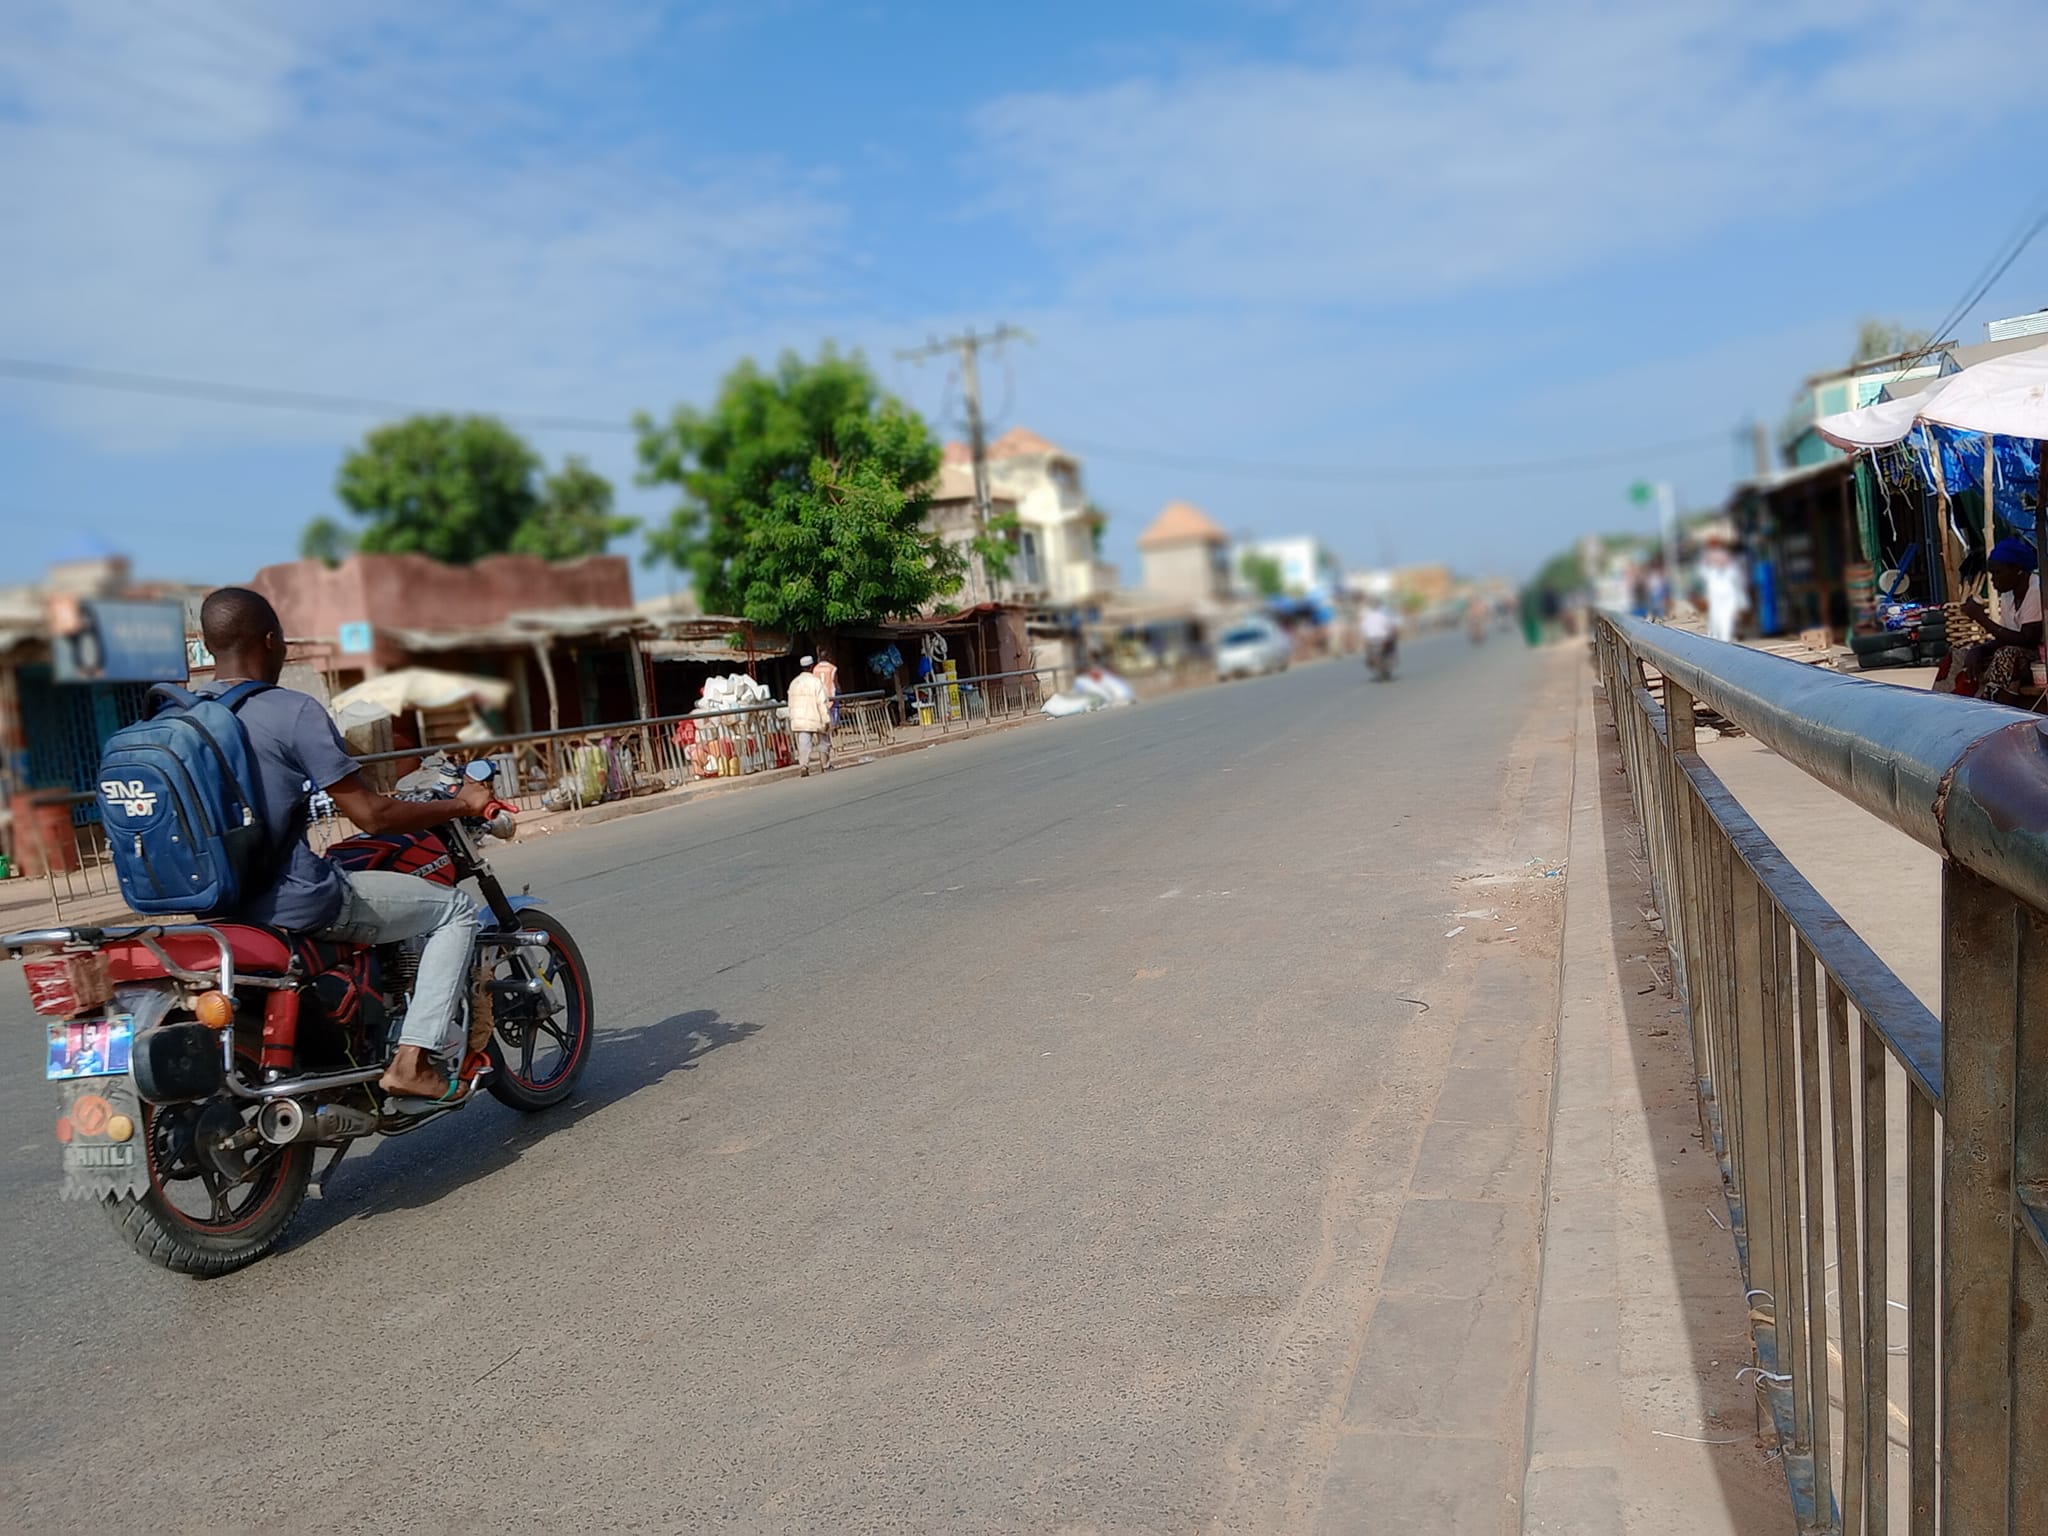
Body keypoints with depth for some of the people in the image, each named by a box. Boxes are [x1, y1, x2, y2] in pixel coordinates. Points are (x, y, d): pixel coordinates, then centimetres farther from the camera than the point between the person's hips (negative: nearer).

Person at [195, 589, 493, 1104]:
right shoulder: (293, 711, -16)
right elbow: (370, 815, -17)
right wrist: (460, 805, -5)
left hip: (221, 904, 9)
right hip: (296, 903, -9)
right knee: (455, 910, 5)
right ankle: (412, 1061, -5)